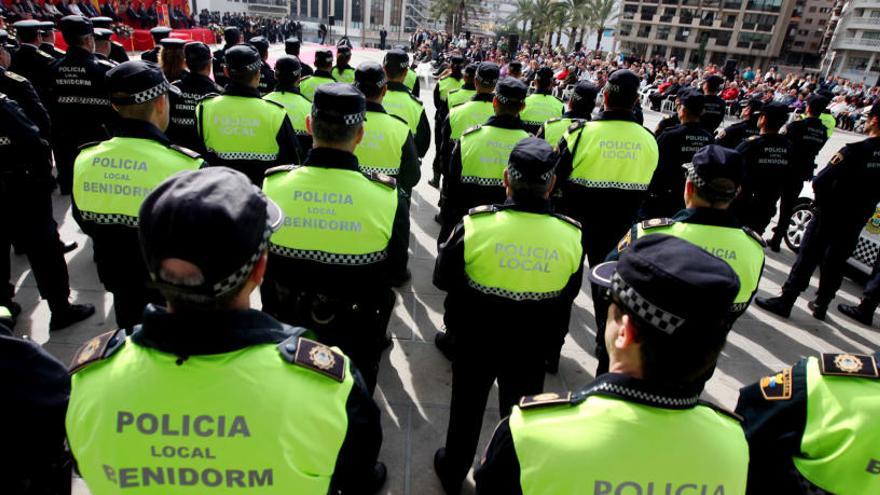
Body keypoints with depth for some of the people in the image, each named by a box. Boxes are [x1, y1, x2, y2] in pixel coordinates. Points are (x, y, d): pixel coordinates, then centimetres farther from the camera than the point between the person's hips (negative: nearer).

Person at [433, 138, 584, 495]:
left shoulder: (475, 224, -24)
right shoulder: (571, 234, -17)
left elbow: (443, 279, -9)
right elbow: (569, 295, 0)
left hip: (475, 338, -1)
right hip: (532, 344, 2)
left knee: (466, 408, 21)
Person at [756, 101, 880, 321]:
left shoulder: (854, 151, -21)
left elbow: (820, 182, -22)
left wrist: (822, 201, -4)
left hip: (829, 217, -5)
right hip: (855, 223, 5)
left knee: (807, 258, 3)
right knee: (834, 264, 16)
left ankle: (785, 301, 7)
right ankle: (821, 305, 27)